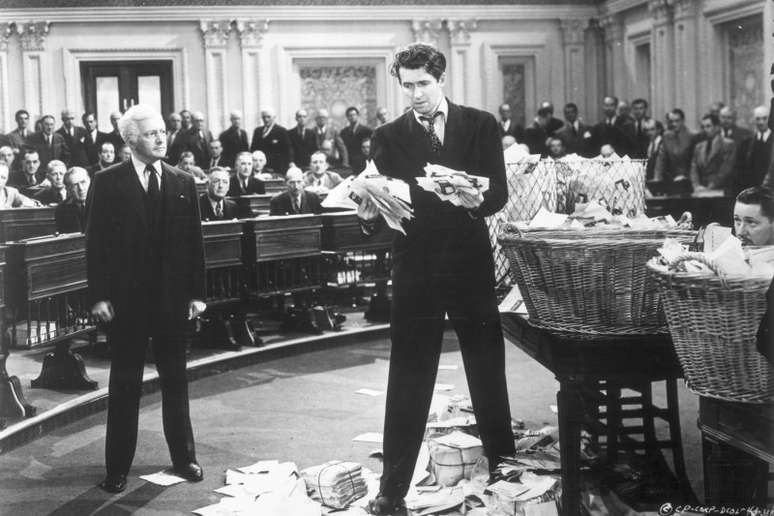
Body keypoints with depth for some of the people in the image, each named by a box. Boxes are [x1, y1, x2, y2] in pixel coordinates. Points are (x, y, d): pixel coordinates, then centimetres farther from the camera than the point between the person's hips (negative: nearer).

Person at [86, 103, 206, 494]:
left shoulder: (183, 183, 5)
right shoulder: (107, 183, -3)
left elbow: (194, 241, 6)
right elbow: (96, 242, -4)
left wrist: (197, 293, 2)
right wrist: (98, 296, -9)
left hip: (174, 299, 3)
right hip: (126, 298, -2)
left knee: (175, 379, 12)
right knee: (124, 384, 6)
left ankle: (183, 457, 24)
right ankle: (117, 467, 14)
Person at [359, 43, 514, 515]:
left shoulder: (481, 125, 4)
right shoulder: (389, 137, 6)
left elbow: (499, 191, -3)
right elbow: (385, 203, 1)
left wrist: (477, 201, -24)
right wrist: (370, 214, -21)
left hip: (472, 264, 0)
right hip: (416, 268, 0)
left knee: (488, 375, 11)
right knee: (408, 382, 1)